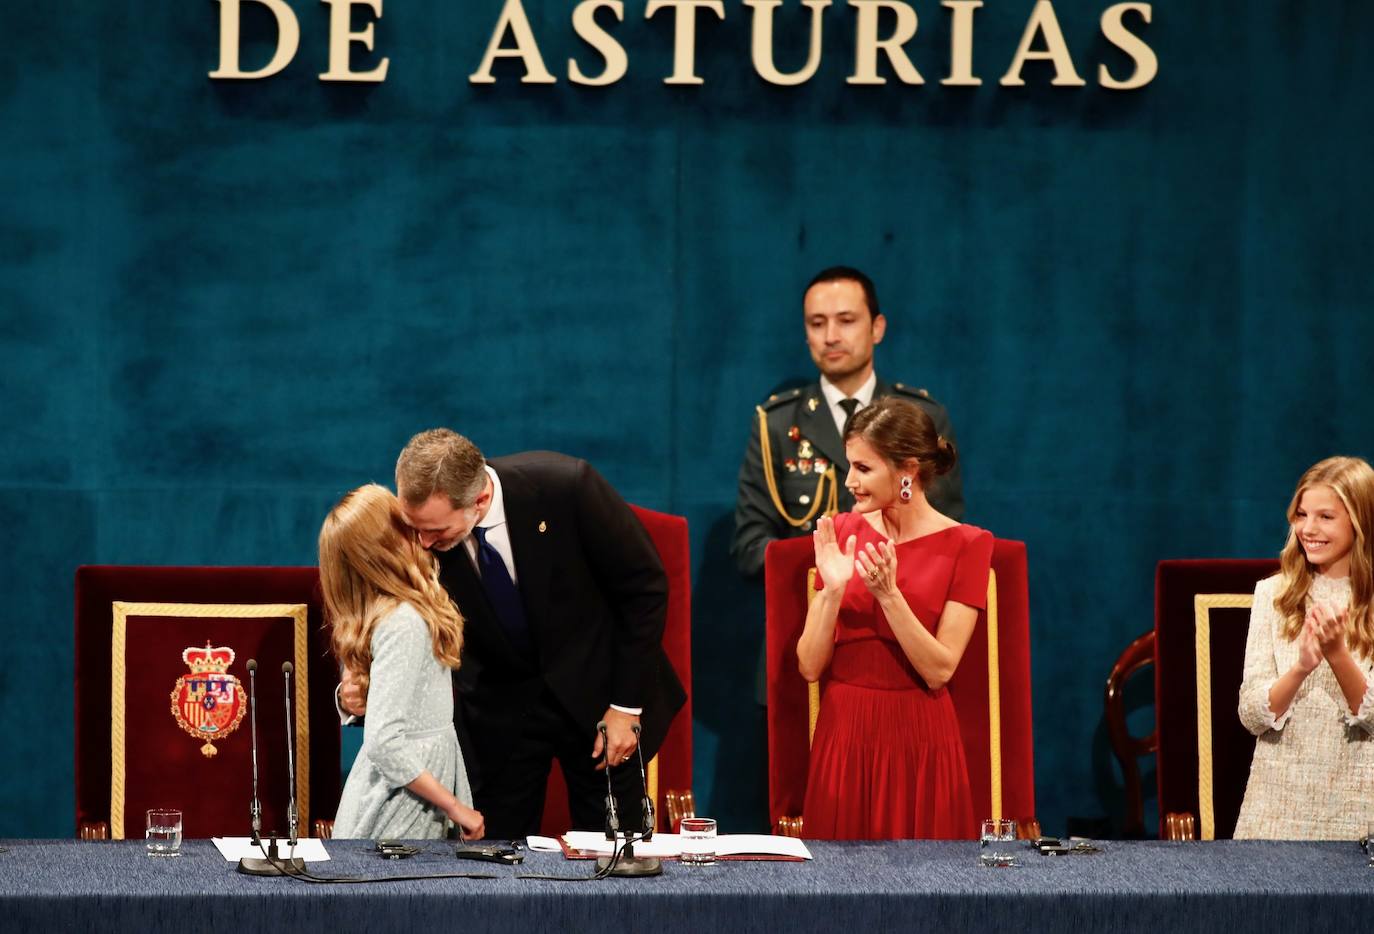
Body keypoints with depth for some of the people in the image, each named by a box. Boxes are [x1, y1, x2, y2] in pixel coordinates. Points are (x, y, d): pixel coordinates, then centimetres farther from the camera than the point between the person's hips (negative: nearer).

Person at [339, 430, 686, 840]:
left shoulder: (566, 485, -26)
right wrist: (357, 691, -28)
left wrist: (627, 705, -13)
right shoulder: (415, 530, -19)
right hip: (498, 705, 2)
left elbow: (644, 586, -14)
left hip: (595, 693, -2)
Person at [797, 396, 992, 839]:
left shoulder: (964, 545, -5)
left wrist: (888, 594, -21)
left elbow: (940, 670, -12)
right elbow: (810, 666, 0)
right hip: (843, 736, 3)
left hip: (919, 741, -3)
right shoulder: (842, 532, 4)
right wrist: (833, 589, -14)